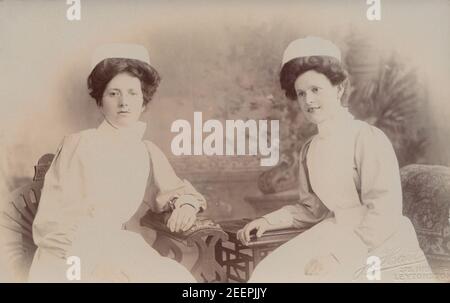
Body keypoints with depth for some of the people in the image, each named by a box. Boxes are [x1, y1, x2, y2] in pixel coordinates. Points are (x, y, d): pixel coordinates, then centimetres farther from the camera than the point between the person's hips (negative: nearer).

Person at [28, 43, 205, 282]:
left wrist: (187, 204, -3)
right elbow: (50, 223, -7)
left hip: (114, 255, 4)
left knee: (179, 277, -17)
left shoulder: (147, 153, 4)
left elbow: (175, 190, 19)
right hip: (67, 263, -4)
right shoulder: (78, 144, -8)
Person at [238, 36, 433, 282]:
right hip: (338, 236, 6)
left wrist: (337, 257, -21)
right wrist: (269, 221, 3)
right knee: (271, 273, -9)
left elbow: (383, 214, -17)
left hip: (383, 249, -5)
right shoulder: (310, 149, 8)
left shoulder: (368, 138, -12)